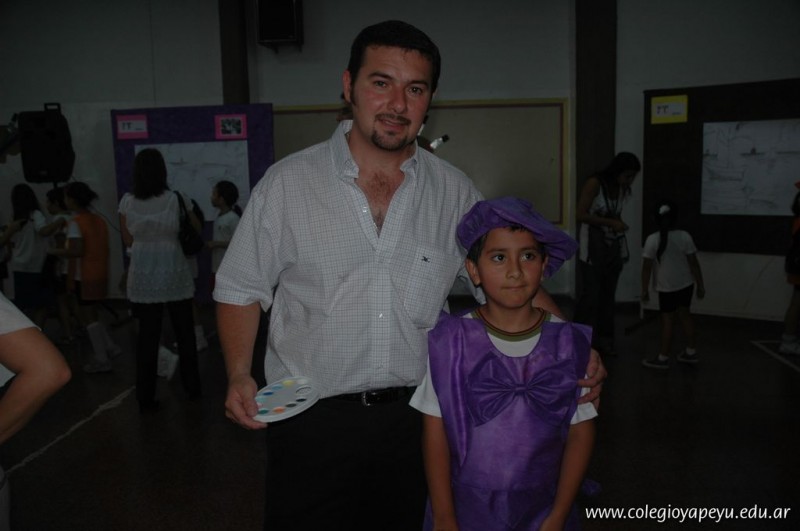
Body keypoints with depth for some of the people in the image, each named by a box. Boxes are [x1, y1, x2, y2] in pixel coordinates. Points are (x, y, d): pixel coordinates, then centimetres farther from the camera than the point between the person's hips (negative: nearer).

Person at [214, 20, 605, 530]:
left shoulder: (454, 191, -1)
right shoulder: (289, 182, -7)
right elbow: (241, 290, 0)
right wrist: (239, 376, -14)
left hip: (415, 415, 3)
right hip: (311, 418, -2)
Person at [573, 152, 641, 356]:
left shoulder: (624, 190, 8)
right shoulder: (594, 184, -13)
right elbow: (581, 215, -16)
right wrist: (610, 222, -20)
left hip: (613, 246, 6)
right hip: (593, 246, -6)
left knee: (608, 295, 8)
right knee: (590, 295, -6)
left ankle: (603, 340, 18)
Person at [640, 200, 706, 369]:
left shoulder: (652, 240, -16)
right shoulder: (684, 236, -8)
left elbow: (646, 268, -13)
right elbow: (694, 263, -4)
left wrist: (645, 289, -4)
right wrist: (700, 285, 5)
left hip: (667, 287, -4)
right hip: (686, 284, 4)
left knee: (667, 320, 2)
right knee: (684, 315, 17)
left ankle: (663, 358, 10)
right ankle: (691, 352, 27)